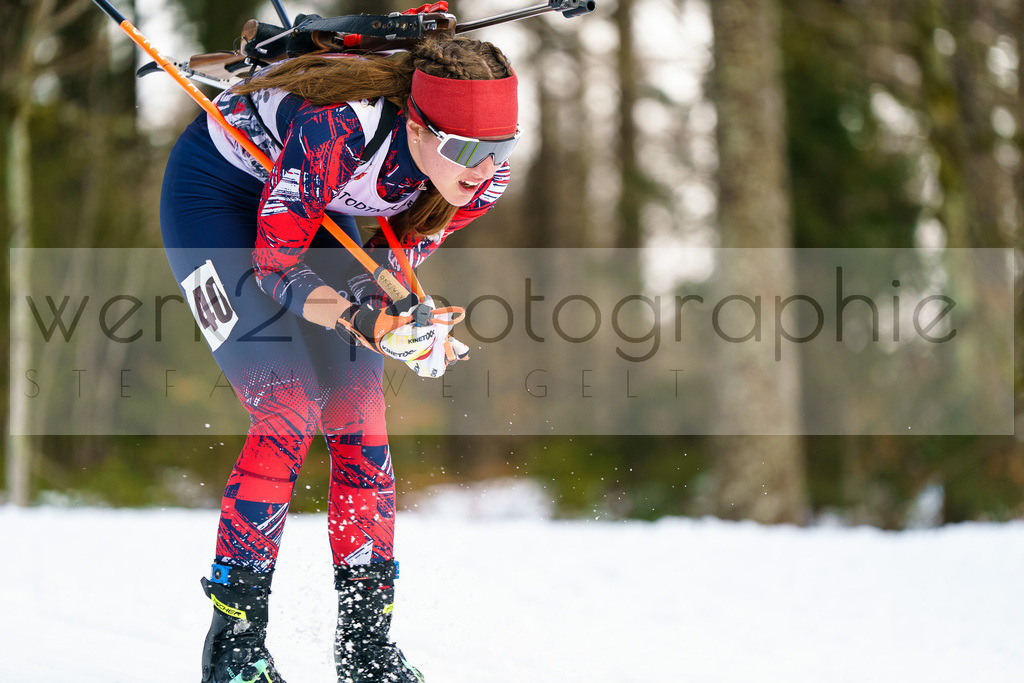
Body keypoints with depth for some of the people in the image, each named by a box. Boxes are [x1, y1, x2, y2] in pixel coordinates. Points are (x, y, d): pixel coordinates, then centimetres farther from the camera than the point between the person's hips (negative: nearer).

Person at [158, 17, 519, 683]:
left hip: (320, 211, 6)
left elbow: (392, 260, -6)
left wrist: (408, 321, -27)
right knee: (289, 409, -19)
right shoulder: (338, 131, -40)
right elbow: (273, 265, -30)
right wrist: (364, 320, -46)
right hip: (219, 197, -6)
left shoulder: (485, 176, -22)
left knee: (362, 420, -4)